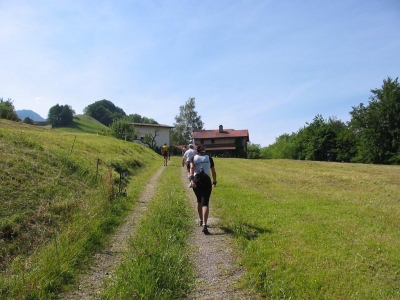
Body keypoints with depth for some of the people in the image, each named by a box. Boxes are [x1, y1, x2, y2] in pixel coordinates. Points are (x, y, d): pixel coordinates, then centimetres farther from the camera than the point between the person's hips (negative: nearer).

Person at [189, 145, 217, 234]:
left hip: (196, 181, 1)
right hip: (206, 181, -1)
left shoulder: (194, 158, 10)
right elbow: (213, 171, 13)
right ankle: (204, 225, -20)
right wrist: (214, 181, 25)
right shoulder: (209, 158, 12)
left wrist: (191, 179, -19)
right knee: (205, 203, -5)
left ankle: (201, 220, 36)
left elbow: (192, 168, -8)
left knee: (199, 201, 23)